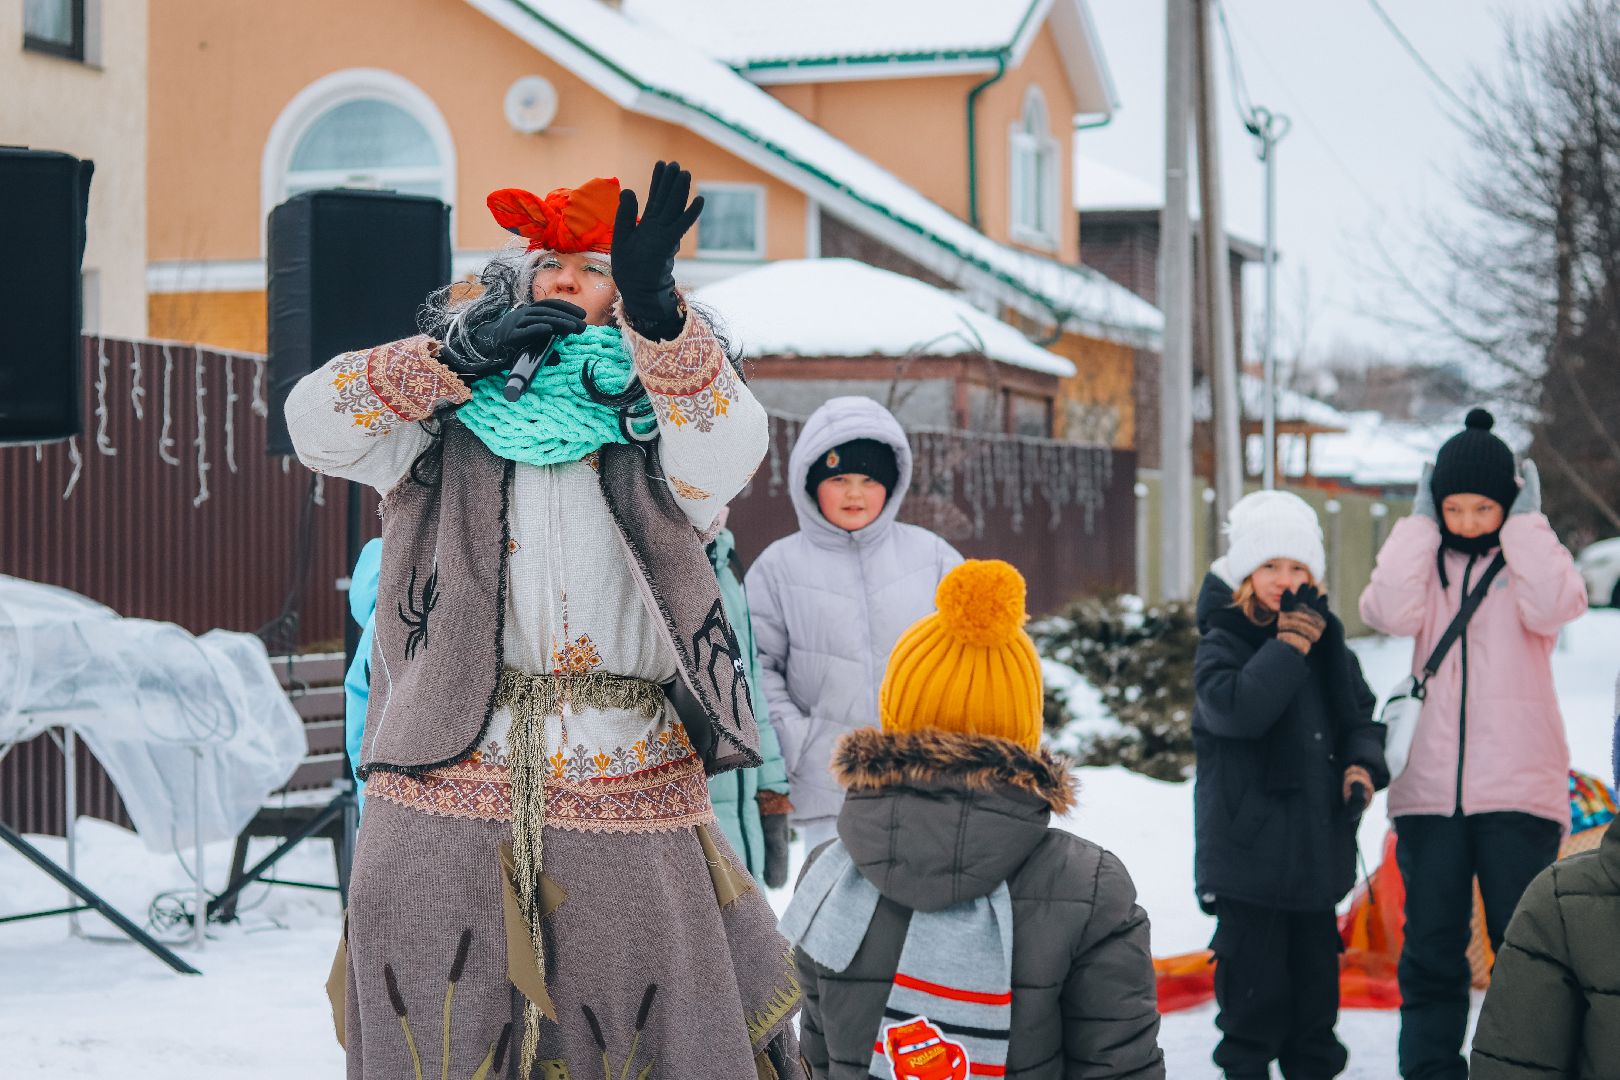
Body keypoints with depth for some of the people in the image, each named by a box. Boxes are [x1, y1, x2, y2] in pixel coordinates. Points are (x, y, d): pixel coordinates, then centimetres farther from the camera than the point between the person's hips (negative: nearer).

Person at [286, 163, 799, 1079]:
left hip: (629, 810, 0)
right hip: (445, 805, 1)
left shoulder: (658, 432, 9)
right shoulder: (451, 426, 11)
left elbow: (730, 445, -13)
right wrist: (459, 354, -6)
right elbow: (317, 420, -1)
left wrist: (655, 309, -29)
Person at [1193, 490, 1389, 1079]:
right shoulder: (1222, 643, -8)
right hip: (1249, 846, -5)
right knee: (1255, 981, -1)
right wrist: (1287, 645, -25)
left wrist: (1363, 764, -2)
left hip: (1319, 846, 5)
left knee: (1317, 972, 15)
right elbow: (1235, 708, -27)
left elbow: (1360, 715, 17)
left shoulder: (1327, 639, 8)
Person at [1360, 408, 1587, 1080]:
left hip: (1516, 789, -2)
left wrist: (1525, 522, -9)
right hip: (1430, 786, 2)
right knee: (1431, 947, 6)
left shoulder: (1530, 553, 5)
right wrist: (1420, 523, -6)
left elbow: (1553, 609, -17)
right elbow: (1389, 612, -12)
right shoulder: (1424, 557, 9)